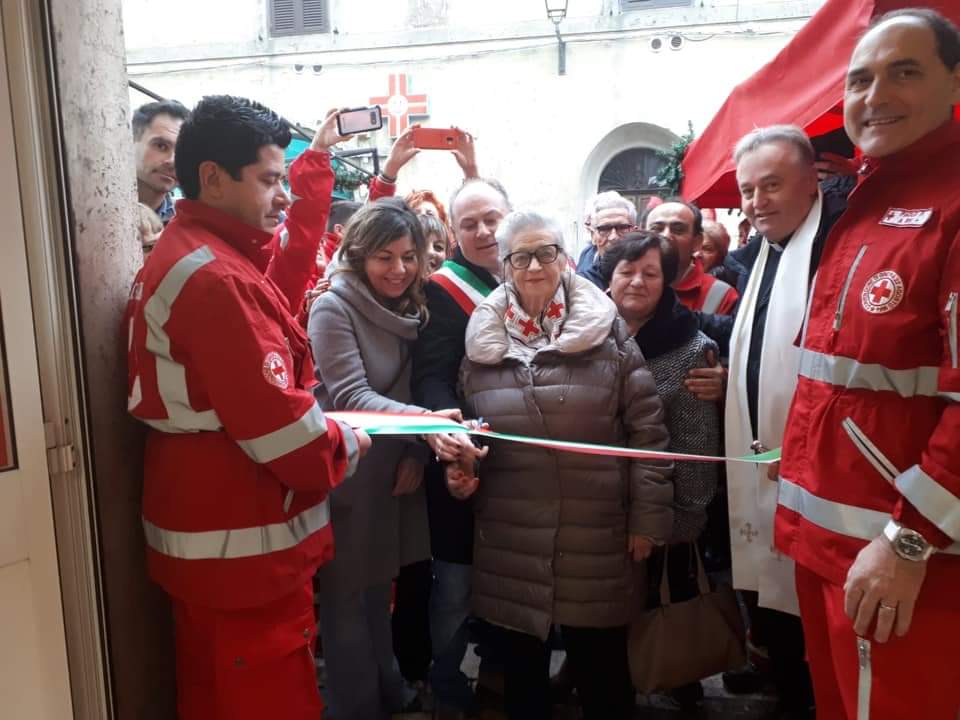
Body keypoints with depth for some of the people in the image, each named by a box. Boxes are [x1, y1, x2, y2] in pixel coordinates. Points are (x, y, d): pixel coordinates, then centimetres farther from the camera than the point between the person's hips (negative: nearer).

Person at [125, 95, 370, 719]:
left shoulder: (187, 257, 12)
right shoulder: (216, 279, -23)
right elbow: (275, 422, -25)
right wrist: (348, 447, -9)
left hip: (207, 537, 11)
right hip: (244, 548, -11)